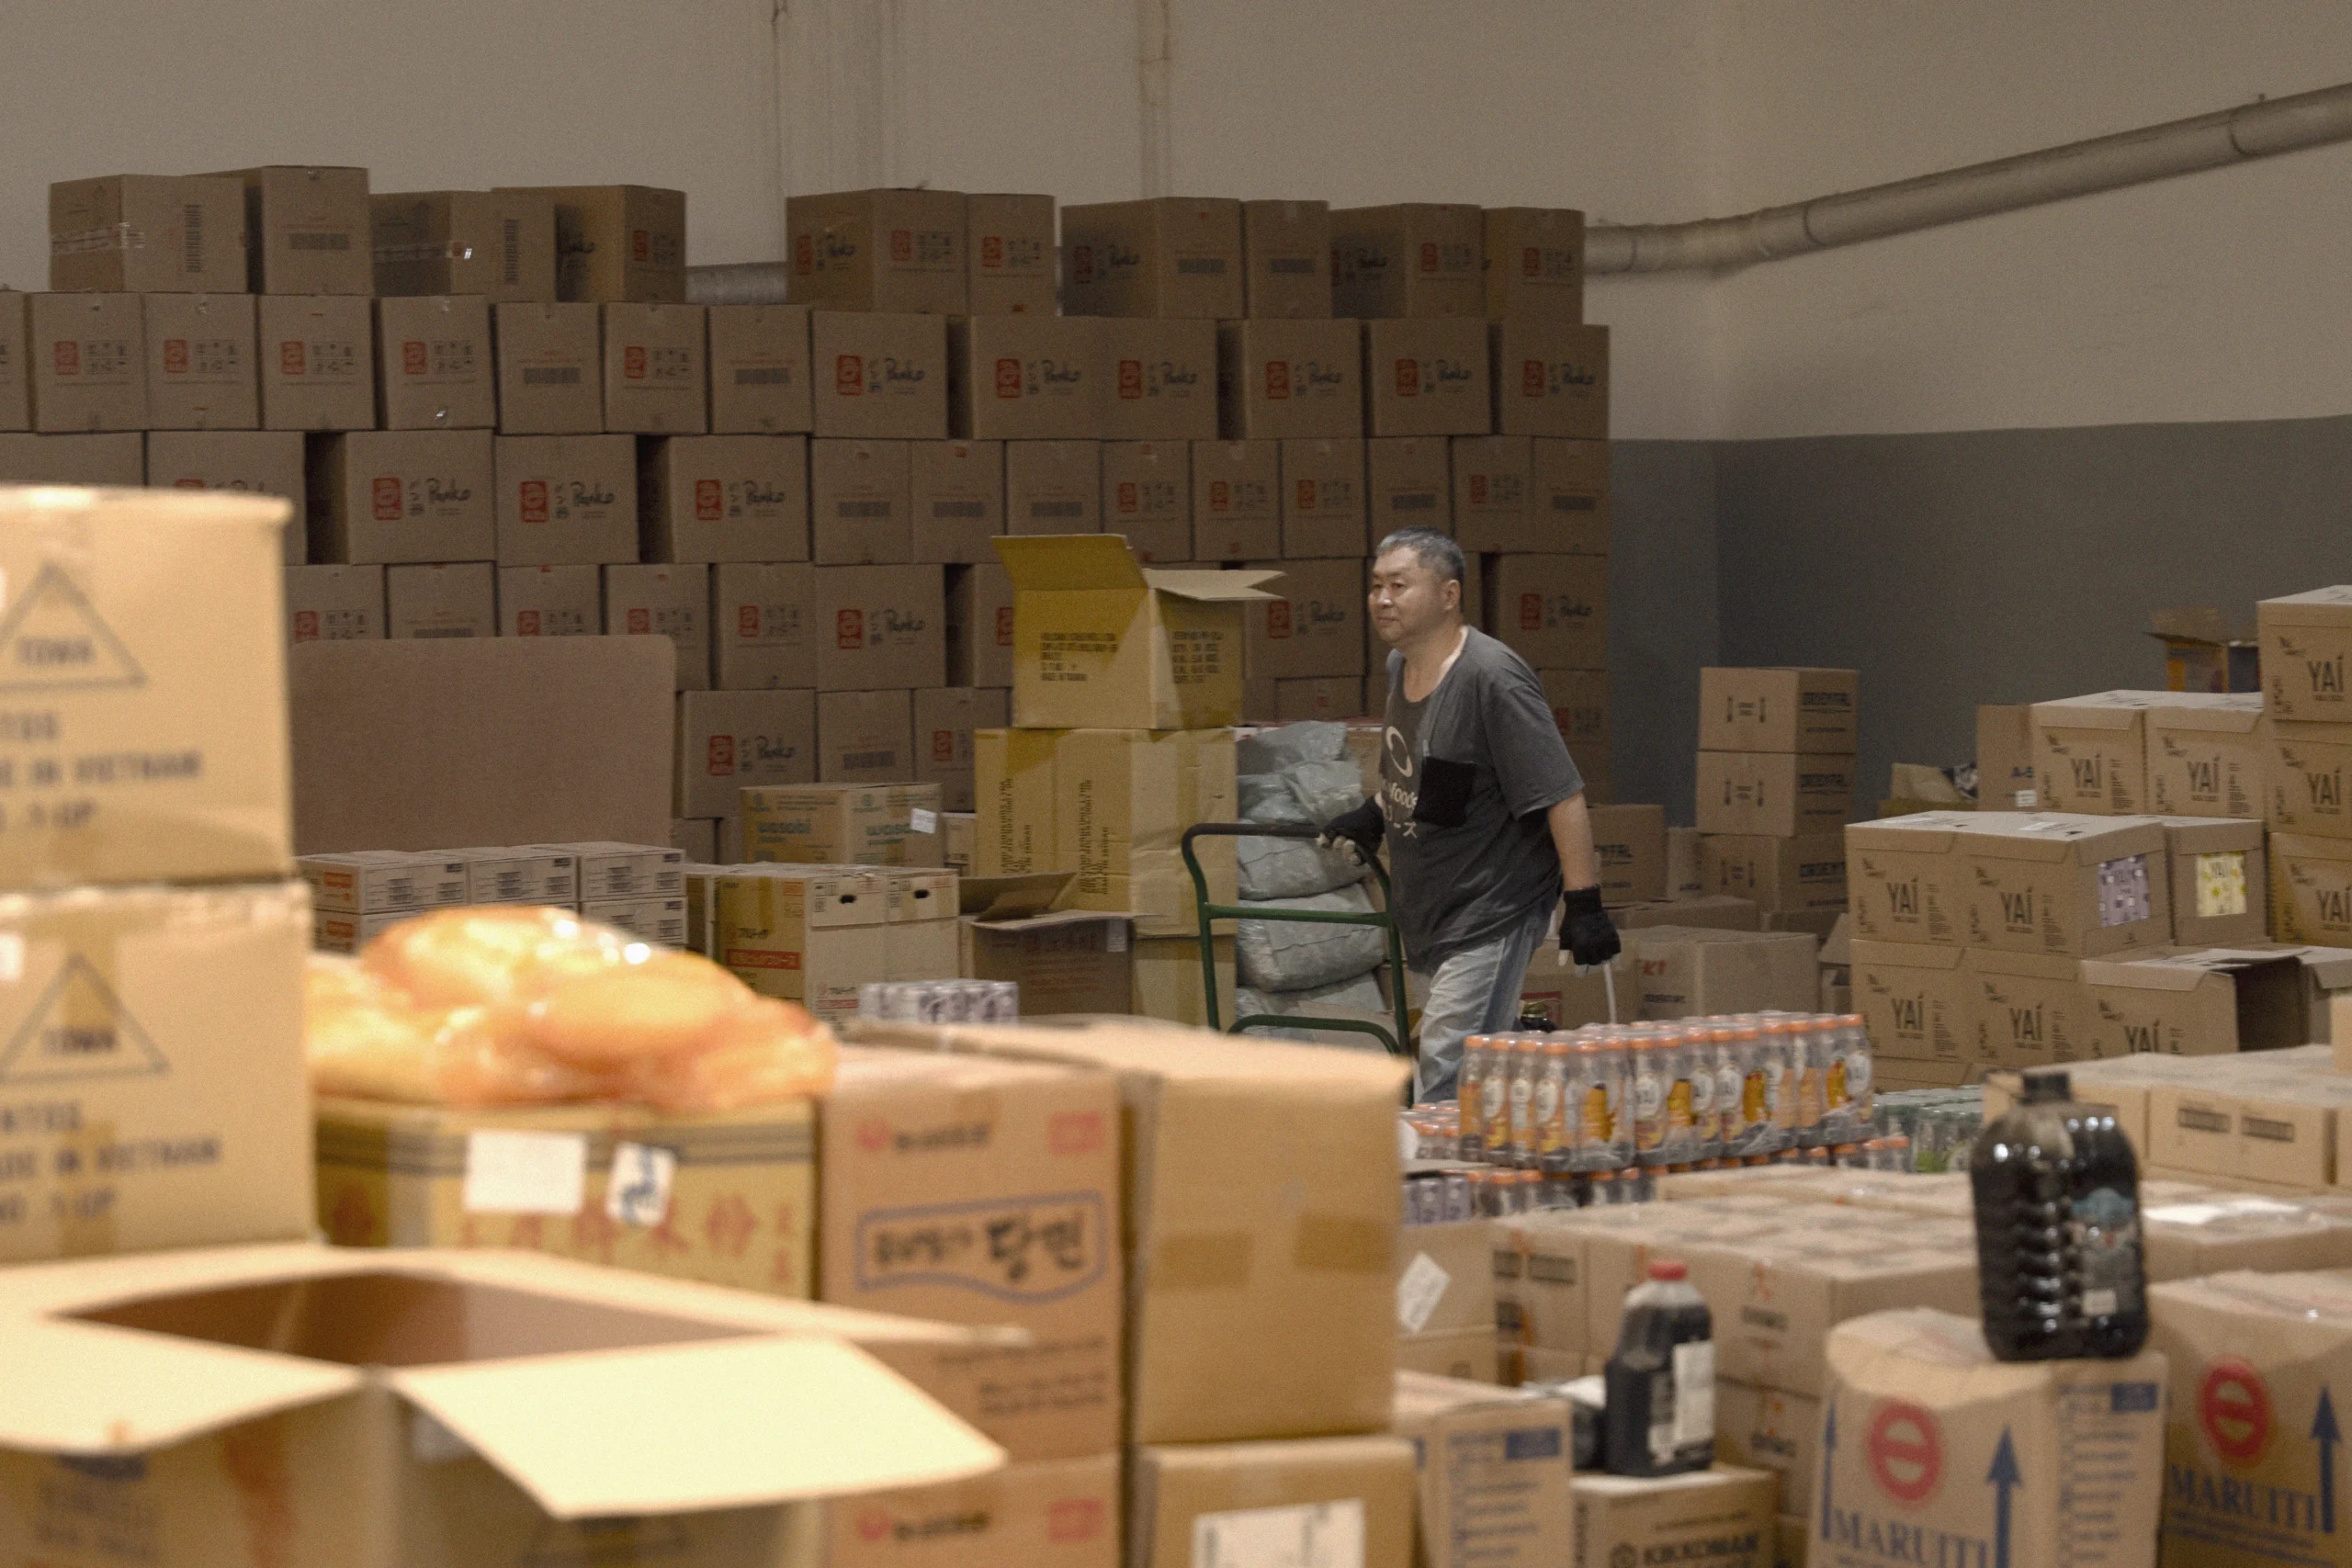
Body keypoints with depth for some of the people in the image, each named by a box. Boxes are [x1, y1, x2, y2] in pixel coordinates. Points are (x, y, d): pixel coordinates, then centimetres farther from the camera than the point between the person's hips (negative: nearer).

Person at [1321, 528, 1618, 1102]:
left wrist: (1584, 904, -22)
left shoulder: (1492, 678, -20)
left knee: (1448, 1070, -14)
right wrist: (1373, 817, 11)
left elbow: (1562, 797, -20)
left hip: (1493, 907, -9)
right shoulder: (1401, 666, 7)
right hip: (1432, 906, 9)